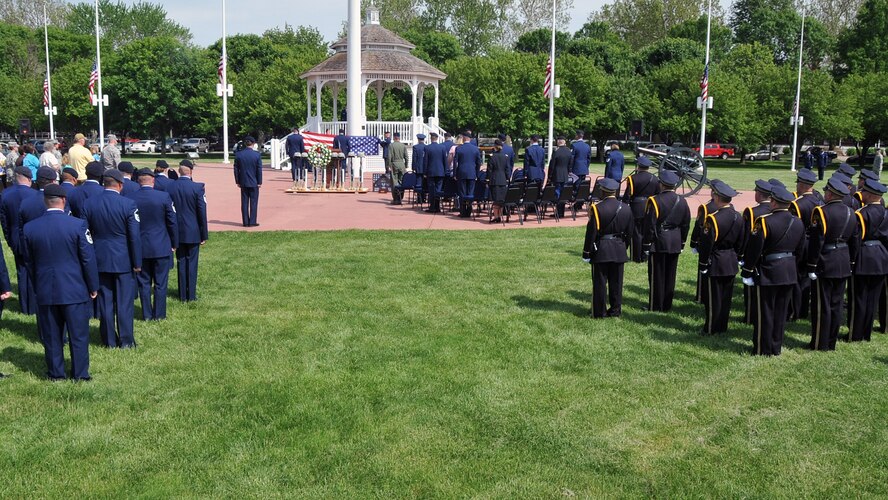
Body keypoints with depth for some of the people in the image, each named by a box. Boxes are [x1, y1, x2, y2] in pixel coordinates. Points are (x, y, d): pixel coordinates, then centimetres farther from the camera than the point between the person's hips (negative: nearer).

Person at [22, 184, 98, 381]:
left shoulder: (29, 228, -3)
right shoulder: (78, 225, -13)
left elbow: (29, 262, 7)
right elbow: (88, 259, -9)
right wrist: (93, 287, 2)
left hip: (45, 291, 3)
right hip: (75, 290, -3)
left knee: (51, 335, 13)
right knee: (78, 335, 8)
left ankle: (55, 374, 21)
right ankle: (80, 374, 14)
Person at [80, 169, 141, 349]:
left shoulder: (89, 204, -2)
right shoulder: (128, 204, -13)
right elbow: (135, 236, -12)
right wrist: (137, 263, -4)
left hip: (100, 260, 3)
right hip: (124, 260, -3)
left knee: (105, 302, 11)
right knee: (124, 302, 5)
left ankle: (109, 340, 17)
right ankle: (126, 341, 10)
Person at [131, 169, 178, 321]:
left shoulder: (131, 199, -6)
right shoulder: (164, 196, -11)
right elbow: (172, 222, -6)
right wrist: (174, 244, 6)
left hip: (140, 247, 2)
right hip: (161, 247, -2)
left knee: (144, 282, 11)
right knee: (160, 283, 7)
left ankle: (147, 314, 15)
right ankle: (159, 314, 12)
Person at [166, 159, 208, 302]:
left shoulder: (170, 187, -4)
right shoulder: (198, 187, -13)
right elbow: (202, 212, -10)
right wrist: (204, 235, -2)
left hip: (177, 232, 3)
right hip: (193, 232, -3)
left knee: (181, 263, 11)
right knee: (192, 263, 6)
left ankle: (183, 295, 16)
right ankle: (191, 295, 9)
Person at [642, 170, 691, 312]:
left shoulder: (655, 201, -14)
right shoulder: (682, 201, 3)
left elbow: (649, 226, -14)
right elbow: (686, 225, 9)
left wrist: (646, 245, -6)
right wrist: (682, 243, 18)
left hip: (658, 243, -5)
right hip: (675, 244, 5)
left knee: (657, 275, 3)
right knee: (670, 275, 12)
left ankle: (655, 306, 9)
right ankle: (667, 305, 19)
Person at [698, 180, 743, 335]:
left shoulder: (713, 218, -20)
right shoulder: (738, 217, 1)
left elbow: (706, 244, -17)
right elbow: (740, 242, 9)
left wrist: (703, 264, -8)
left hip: (715, 264, -6)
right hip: (731, 264, 7)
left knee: (713, 298, 3)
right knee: (726, 297, 15)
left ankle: (711, 329, 12)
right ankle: (723, 326, 25)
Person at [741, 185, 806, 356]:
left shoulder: (765, 222, -17)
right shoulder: (798, 223, 3)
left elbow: (754, 249, -16)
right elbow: (799, 251, 12)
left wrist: (747, 272, -7)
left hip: (768, 273, -6)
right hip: (789, 274, 6)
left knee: (765, 313, 4)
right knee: (781, 313, 14)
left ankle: (763, 350, 11)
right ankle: (777, 348, 23)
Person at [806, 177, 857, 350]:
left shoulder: (822, 212, -16)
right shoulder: (850, 213, 6)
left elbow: (816, 242, -18)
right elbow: (854, 239, 12)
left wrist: (811, 266, -13)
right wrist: (850, 262, 19)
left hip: (825, 265, -7)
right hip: (844, 265, 7)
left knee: (822, 305, 1)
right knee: (836, 304, 13)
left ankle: (820, 344, 8)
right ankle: (832, 342, 21)